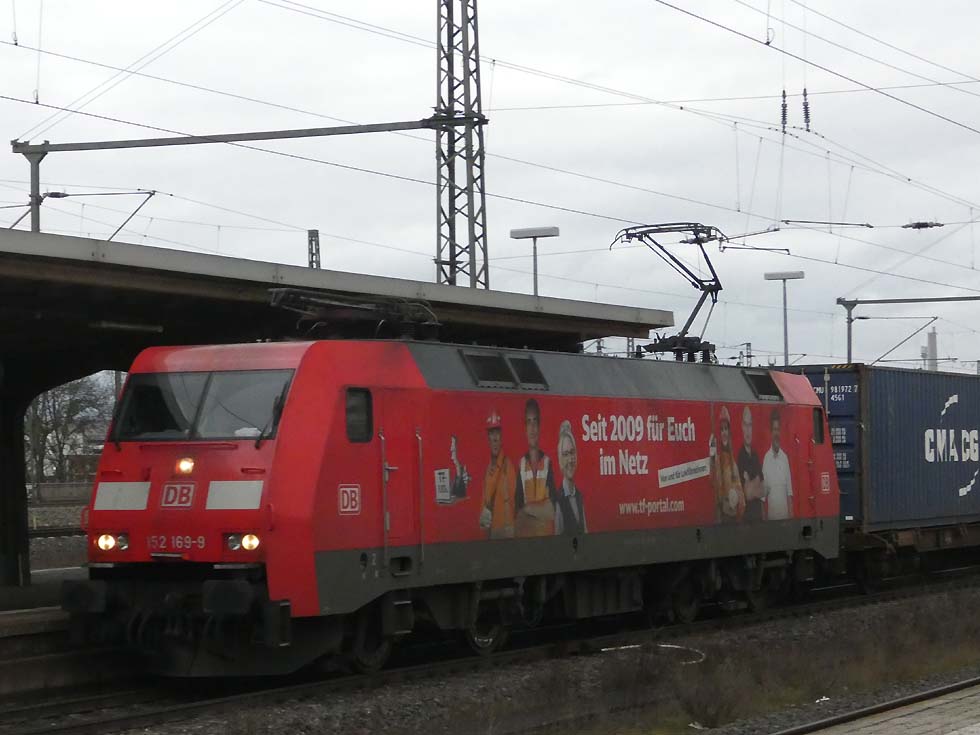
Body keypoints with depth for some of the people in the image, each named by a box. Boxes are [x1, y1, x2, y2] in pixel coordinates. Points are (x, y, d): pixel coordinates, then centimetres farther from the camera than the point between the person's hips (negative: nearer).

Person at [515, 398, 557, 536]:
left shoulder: (548, 462, 0)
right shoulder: (521, 464, 5)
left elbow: (552, 509, -4)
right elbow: (517, 506, 1)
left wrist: (528, 508, -10)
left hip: (546, 530, -1)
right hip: (524, 531, 1)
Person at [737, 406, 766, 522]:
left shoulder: (756, 455, 11)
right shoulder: (740, 456, -13)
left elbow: (763, 490, 10)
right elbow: (747, 493, -17)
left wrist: (752, 488, -8)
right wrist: (756, 482, -1)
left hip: (759, 513, 7)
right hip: (746, 515, -7)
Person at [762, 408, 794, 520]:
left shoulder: (785, 458, 6)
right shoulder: (766, 458, -2)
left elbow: (789, 490, 7)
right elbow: (764, 490, -2)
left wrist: (791, 512, 0)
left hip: (785, 512, 2)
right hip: (771, 513, -2)